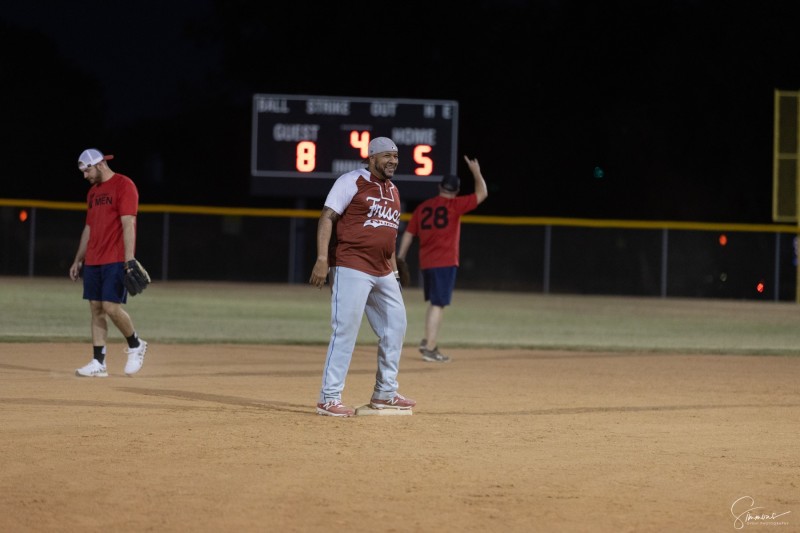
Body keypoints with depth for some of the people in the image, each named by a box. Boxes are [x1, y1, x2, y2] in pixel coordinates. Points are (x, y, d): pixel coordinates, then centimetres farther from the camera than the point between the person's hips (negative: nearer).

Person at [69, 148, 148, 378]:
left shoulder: (124, 186, -8)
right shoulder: (93, 191, 18)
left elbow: (128, 225, -16)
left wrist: (129, 261, -23)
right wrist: (78, 260, 20)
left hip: (115, 261, -8)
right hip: (92, 262, 8)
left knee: (111, 307, -14)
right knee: (96, 309, 4)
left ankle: (135, 345, 9)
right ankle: (98, 363, 4)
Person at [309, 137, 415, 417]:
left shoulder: (393, 191, 18)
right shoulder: (352, 182, -7)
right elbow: (327, 218, -12)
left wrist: (394, 272, 20)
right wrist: (322, 260, -21)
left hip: (383, 273, 8)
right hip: (351, 268, -8)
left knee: (395, 327, 11)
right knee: (346, 330, -12)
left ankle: (385, 393, 23)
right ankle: (329, 398, -8)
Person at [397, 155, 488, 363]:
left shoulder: (422, 207, 10)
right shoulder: (454, 205, -5)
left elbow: (408, 234, 10)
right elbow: (482, 194, 2)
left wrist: (400, 259, 14)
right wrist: (476, 172, 14)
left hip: (425, 263, 6)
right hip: (445, 263, -6)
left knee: (433, 303, 19)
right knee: (438, 304, -6)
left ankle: (429, 343, 18)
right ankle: (429, 348, -11)